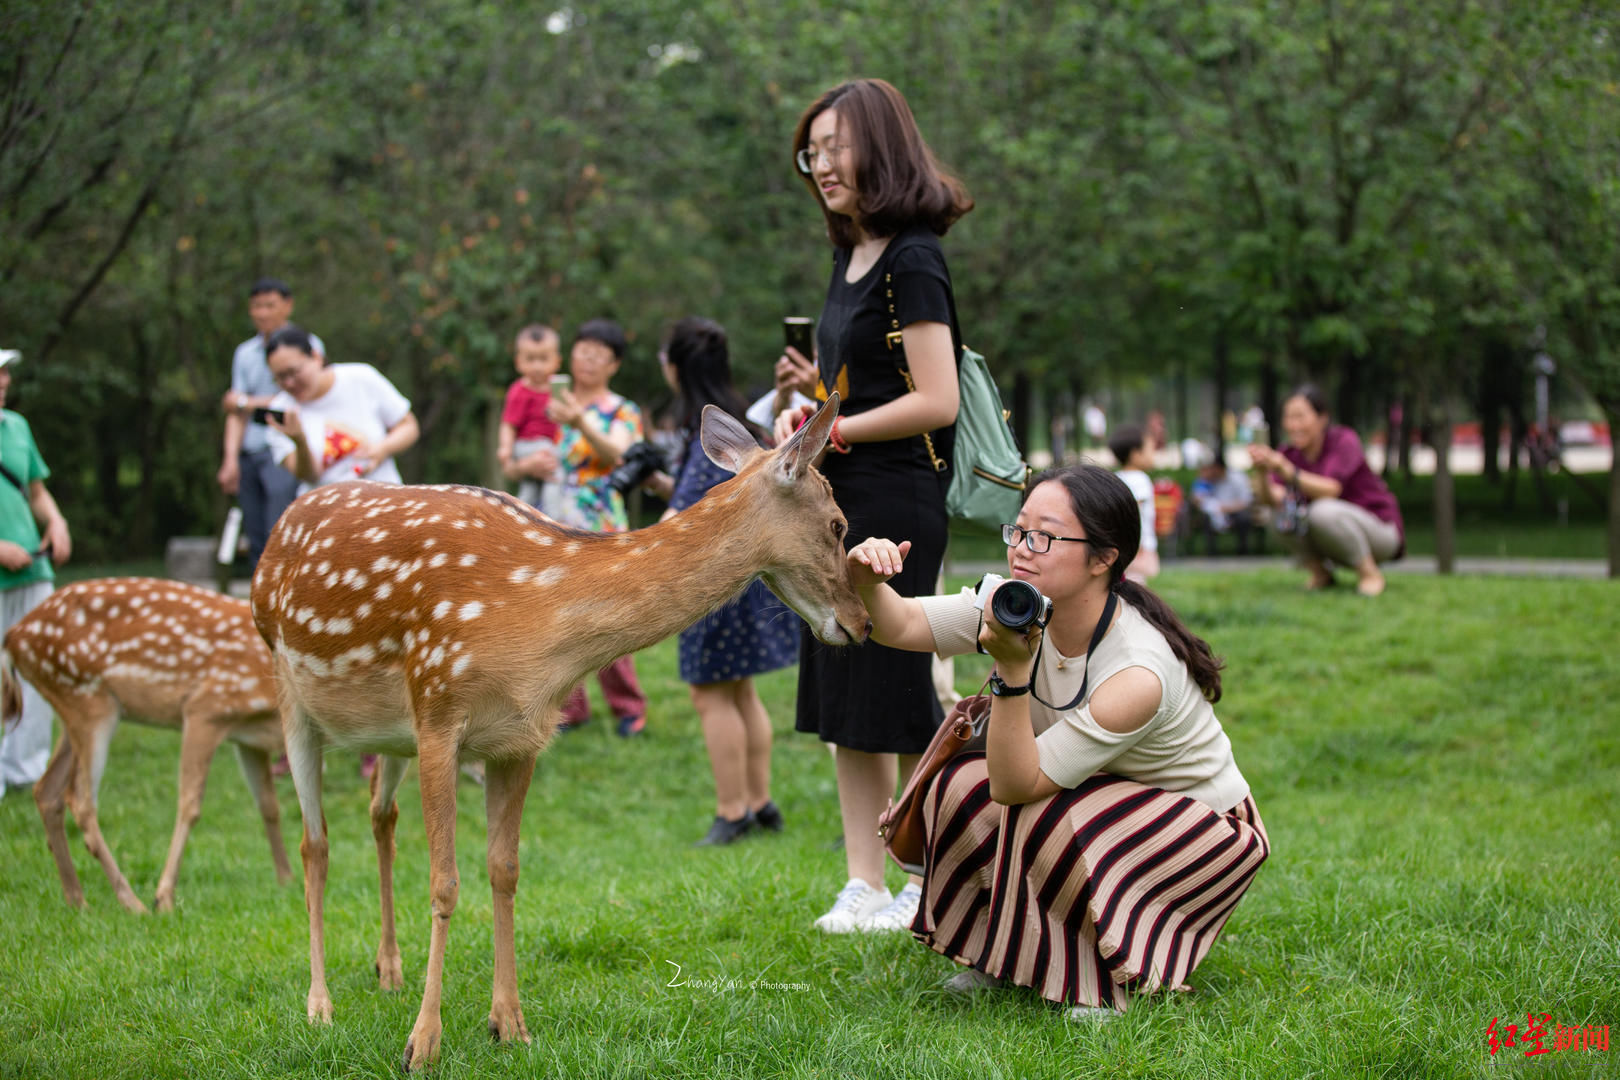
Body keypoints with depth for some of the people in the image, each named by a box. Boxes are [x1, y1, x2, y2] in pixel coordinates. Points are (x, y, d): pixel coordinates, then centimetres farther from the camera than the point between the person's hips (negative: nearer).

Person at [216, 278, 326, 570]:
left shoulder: (307, 345, 1)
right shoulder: (245, 353, 16)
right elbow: (235, 411, 10)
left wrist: (250, 403, 4)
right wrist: (231, 459, -1)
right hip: (250, 455, 5)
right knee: (256, 543, 3)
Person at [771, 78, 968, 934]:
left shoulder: (912, 262, -13)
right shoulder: (852, 258, 14)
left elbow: (936, 401, -18)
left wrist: (833, 431, -13)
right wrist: (811, 388, 6)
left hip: (895, 501, -9)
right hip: (839, 499, 9)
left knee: (896, 701, -2)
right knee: (844, 703, 9)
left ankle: (931, 887, 10)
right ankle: (863, 886, 14)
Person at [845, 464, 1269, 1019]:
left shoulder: (1138, 674, -35)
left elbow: (1016, 784, -33)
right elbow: (899, 626, -14)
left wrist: (1012, 672, -43)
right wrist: (867, 581, -36)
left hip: (1205, 826, -7)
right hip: (1105, 795, 7)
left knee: (1046, 819, -32)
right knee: (961, 784, -15)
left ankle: (1110, 980, -7)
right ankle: (1009, 954, 7)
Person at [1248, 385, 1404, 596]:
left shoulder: (1344, 440, -17)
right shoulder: (1289, 454, -3)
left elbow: (1331, 489, -34)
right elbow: (1273, 498, -20)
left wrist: (1288, 471, -47)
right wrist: (1264, 473, -41)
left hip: (1381, 531, -5)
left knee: (1323, 511, -34)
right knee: (1280, 511, -17)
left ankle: (1369, 572, -14)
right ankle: (1319, 573, 0)